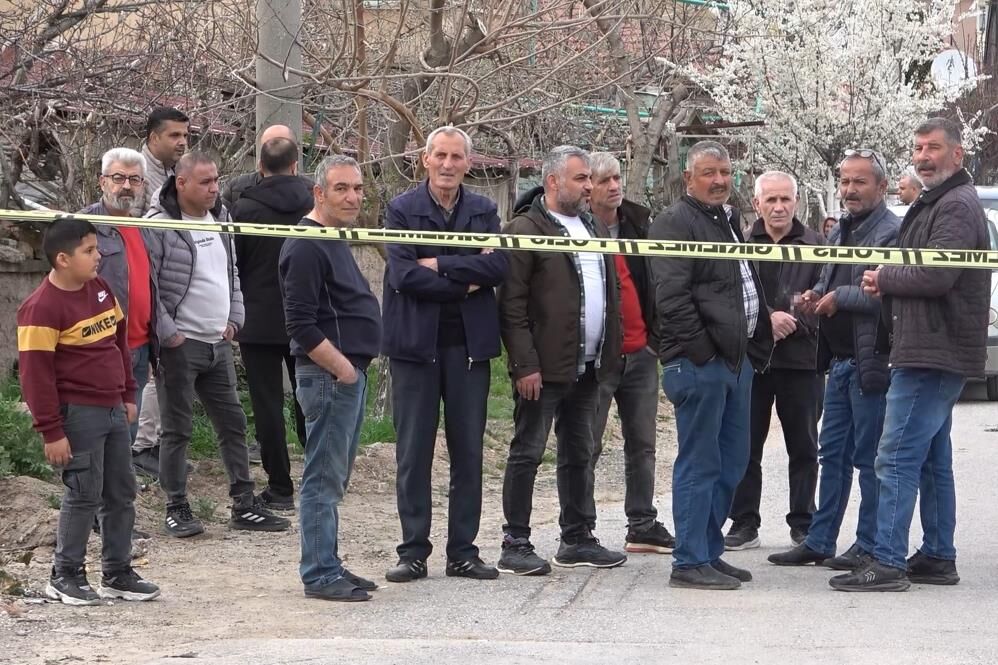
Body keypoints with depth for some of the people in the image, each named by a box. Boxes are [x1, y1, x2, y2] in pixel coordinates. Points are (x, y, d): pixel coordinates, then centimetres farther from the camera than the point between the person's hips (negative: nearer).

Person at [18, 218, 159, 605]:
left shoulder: (100, 290, 9)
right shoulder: (42, 308, -16)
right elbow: (35, 373, -17)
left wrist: (128, 395, 20)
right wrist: (51, 431, -17)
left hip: (113, 410, 8)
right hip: (79, 414, -8)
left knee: (121, 493, 12)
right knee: (84, 494, -3)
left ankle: (117, 573, 22)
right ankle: (65, 577, 10)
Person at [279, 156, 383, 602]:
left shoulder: (334, 242, 17)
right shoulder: (306, 246, -15)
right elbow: (301, 325, -21)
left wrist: (355, 367, 14)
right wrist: (343, 369, -17)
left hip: (350, 373, 10)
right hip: (328, 376, -10)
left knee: (333, 478, 15)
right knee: (324, 478, -6)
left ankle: (328, 566, 21)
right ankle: (320, 575, -3)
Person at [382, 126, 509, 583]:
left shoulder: (483, 212, 8)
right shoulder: (402, 210, -1)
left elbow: (498, 266, -8)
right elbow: (403, 274, -12)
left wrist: (441, 264, -14)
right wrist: (464, 284, -10)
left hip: (469, 342, 3)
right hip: (416, 341, -2)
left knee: (468, 451, 6)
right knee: (413, 452, 1)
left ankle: (463, 551, 13)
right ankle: (413, 552, 7)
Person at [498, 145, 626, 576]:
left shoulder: (595, 229, 17)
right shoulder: (525, 230, -9)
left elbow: (610, 294, 22)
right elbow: (512, 305, -13)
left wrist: (609, 355, 13)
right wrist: (524, 364, -19)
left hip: (588, 367, 8)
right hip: (545, 368, -8)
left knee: (579, 455, 13)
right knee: (527, 453, -3)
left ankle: (577, 540, 21)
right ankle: (515, 545, 1)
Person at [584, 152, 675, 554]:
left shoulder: (639, 221, 9)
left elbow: (654, 279, 17)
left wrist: (656, 335, 10)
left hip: (639, 351, 6)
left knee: (642, 443, 12)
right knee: (587, 446, -1)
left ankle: (643, 525, 20)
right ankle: (580, 530, 5)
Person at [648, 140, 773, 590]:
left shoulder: (727, 221, 21)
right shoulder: (676, 222, -10)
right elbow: (671, 295, -18)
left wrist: (756, 345, 19)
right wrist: (701, 350, -18)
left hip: (735, 360, 10)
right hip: (699, 364, -10)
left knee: (731, 463, 13)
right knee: (700, 464, -6)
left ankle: (709, 551, 22)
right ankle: (690, 562, -2)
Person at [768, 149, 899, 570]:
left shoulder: (890, 233, -13)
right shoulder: (840, 232, 17)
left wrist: (839, 297, -15)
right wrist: (817, 298, 6)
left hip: (871, 361, -9)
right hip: (840, 361, 9)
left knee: (869, 457, -2)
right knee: (832, 453, 13)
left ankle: (869, 546, 6)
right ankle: (819, 542, 20)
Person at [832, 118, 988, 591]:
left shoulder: (956, 206, -12)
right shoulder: (935, 205, 21)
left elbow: (936, 275, -23)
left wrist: (885, 278, -8)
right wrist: (888, 284, 2)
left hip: (933, 356, -11)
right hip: (931, 353, 11)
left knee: (897, 459, -12)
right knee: (933, 461, 15)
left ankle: (888, 563, -14)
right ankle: (937, 557, 21)